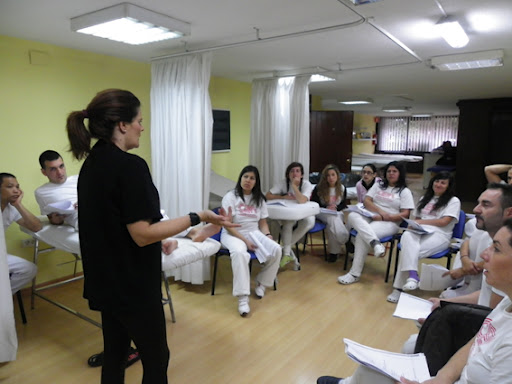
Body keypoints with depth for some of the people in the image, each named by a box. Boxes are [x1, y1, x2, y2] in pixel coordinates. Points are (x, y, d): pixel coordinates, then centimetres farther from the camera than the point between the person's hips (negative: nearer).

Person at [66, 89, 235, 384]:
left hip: (106, 280, 9)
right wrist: (197, 218, -21)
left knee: (115, 353, 21)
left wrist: (158, 242, 25)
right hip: (132, 284, -9)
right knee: (156, 357, 9)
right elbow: (142, 234, -24)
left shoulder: (92, 162, 6)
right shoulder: (130, 166, -22)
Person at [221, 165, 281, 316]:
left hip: (254, 233, 5)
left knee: (276, 249, -21)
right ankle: (242, 298, -35)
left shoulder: (259, 199, 10)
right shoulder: (230, 197, -6)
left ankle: (261, 284, 0)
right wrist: (245, 241, -19)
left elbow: (263, 222, 12)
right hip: (233, 235, -5)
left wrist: (267, 235, -9)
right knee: (239, 253, -38)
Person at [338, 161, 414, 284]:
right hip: (370, 217, 4)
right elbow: (366, 201, 7)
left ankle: (355, 274, -28)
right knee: (353, 216, -32)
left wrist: (384, 217, -13)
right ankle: (375, 243, -51)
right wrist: (380, 211, -11)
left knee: (362, 236, -33)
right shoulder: (378, 185, 21)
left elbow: (405, 214, -2)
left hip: (389, 223, -4)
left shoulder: (405, 191, 9)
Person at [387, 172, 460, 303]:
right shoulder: (425, 198, 27)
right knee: (407, 236, -36)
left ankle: (399, 287, -29)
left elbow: (444, 222, -4)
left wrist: (422, 221, -4)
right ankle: (413, 276, -45)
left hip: (439, 235, -4)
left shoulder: (453, 201, 9)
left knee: (407, 250, -32)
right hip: (419, 232, 4)